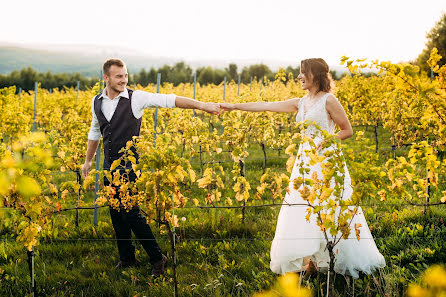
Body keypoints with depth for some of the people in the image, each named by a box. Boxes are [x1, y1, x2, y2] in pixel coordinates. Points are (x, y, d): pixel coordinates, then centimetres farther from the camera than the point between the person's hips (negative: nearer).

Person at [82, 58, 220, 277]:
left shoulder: (136, 98, -10)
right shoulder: (97, 102, 6)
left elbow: (170, 100, -18)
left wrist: (202, 105, -28)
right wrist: (88, 160, 28)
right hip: (109, 165, 6)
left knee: (130, 212, -10)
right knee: (115, 213, 10)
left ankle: (157, 257, 3)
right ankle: (127, 259, 24)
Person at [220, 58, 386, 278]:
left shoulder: (328, 100, -5)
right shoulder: (300, 103, 13)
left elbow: (347, 131, -1)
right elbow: (266, 106, 11)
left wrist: (325, 142, -15)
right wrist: (235, 106, 9)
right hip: (305, 163, 7)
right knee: (302, 214, 4)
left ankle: (341, 261, 4)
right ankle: (309, 261, 11)